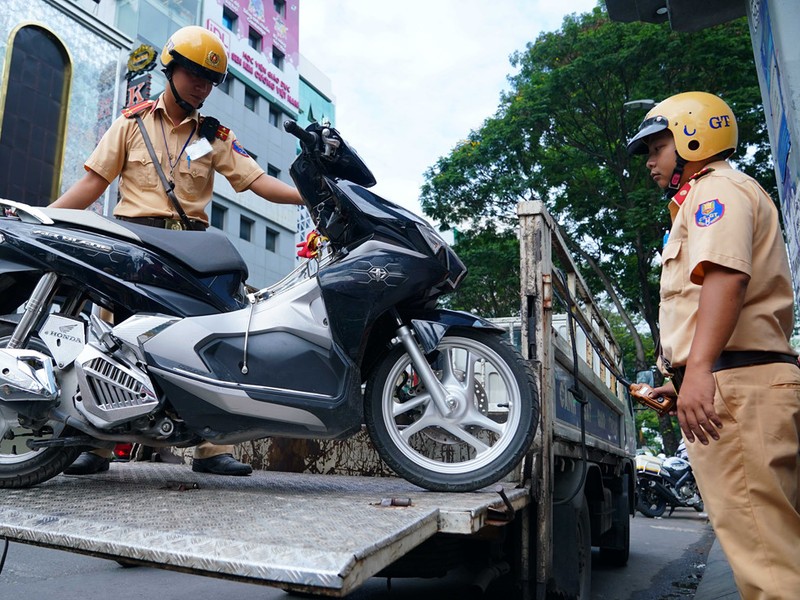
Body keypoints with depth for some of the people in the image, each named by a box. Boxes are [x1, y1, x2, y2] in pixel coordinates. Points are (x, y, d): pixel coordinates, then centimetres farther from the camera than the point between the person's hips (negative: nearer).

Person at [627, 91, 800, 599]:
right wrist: (683, 378, 30)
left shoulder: (717, 188, 0)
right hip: (759, 377, 11)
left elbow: (726, 275, -20)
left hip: (735, 382, -11)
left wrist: (699, 368, -30)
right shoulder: (707, 199, 31)